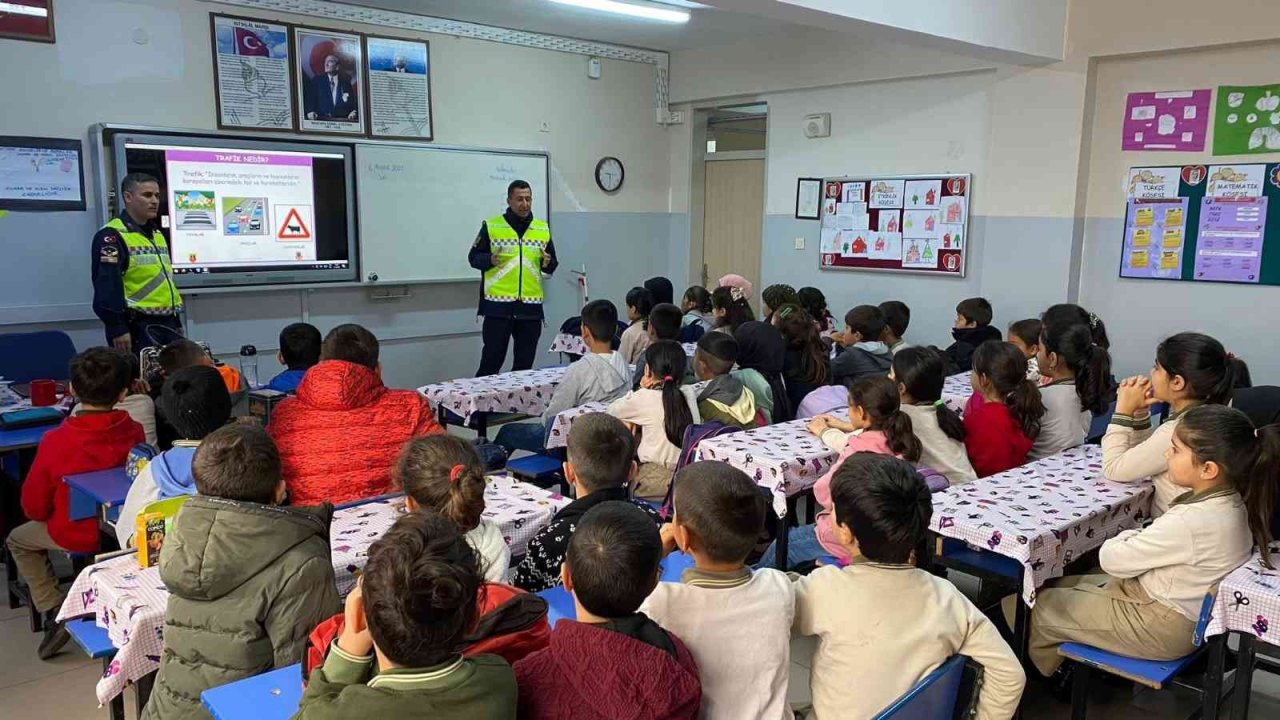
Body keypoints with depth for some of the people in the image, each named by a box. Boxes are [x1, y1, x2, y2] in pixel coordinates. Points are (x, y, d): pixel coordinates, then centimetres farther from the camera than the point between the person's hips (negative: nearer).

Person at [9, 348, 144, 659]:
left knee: (18, 539, 27)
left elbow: (34, 506, -10)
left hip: (74, 535, -4)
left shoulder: (55, 441, -24)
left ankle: (53, 611, 14)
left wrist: (49, 515, 12)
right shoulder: (134, 432, -18)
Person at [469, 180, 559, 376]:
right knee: (491, 360, -1)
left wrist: (547, 263, -8)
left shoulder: (543, 229, 10)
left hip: (531, 307, 3)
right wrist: (490, 260, -17)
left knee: (525, 363, 9)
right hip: (498, 305, -3)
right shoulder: (491, 226, 0)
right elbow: (473, 257, 3)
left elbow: (553, 264, 15)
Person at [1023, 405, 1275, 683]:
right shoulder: (1230, 499, -8)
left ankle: (1045, 673, 37)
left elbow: (1111, 559, -21)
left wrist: (1127, 537, -3)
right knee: (1062, 586, 20)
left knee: (1041, 605, 7)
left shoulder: (1189, 522, -36)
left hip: (1161, 628, -9)